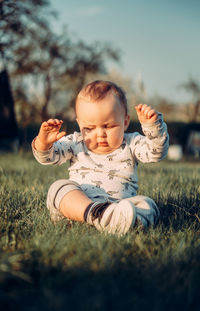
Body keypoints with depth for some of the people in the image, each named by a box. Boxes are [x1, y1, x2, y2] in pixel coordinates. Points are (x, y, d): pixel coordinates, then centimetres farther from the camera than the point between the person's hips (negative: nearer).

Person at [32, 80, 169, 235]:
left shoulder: (131, 145, 13)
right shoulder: (75, 144, 16)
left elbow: (157, 152, -1)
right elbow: (48, 156, 9)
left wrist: (153, 125, -17)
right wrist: (43, 143, -14)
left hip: (119, 203, 0)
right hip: (77, 202, 0)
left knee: (147, 205, -26)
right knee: (59, 186, -27)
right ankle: (94, 215, -54)